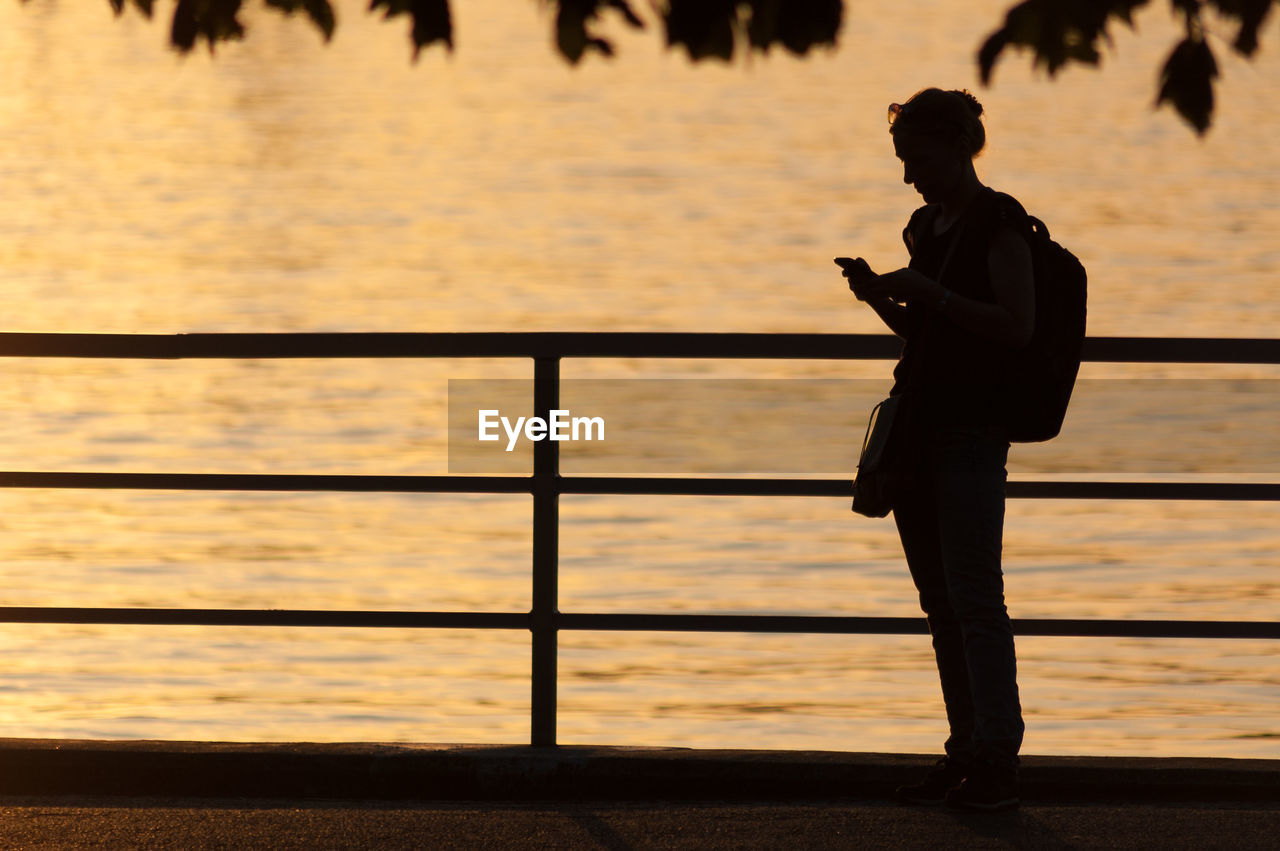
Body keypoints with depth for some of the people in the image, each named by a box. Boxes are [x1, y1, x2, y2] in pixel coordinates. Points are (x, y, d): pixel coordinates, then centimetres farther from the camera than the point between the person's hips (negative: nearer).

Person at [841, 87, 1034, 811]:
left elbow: (1017, 328, -18)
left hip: (972, 431, -9)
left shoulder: (1000, 224, -9)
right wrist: (881, 298, 5)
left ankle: (999, 759, -10)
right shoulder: (928, 227, 16)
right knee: (940, 600, 7)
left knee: (974, 599, -11)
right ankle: (965, 754, 9)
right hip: (919, 426, 9)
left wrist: (928, 291, -20)